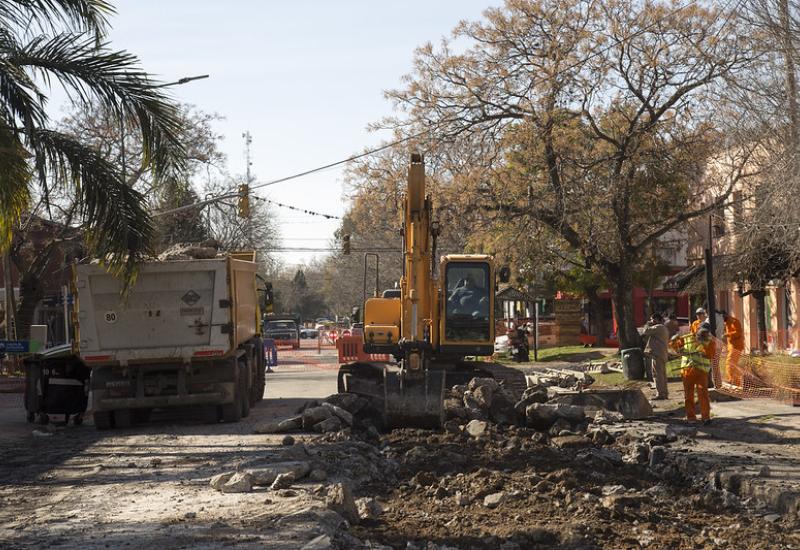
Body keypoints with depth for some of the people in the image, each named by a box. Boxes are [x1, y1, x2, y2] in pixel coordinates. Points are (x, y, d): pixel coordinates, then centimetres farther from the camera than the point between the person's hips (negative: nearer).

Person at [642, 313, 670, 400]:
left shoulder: (659, 327, -12)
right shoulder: (664, 328, 21)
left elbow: (647, 330, -16)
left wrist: (647, 324, 4)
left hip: (657, 354, -10)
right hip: (663, 354, 10)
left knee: (657, 374, -9)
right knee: (662, 374, 14)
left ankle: (660, 394, -11)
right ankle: (664, 393, 18)